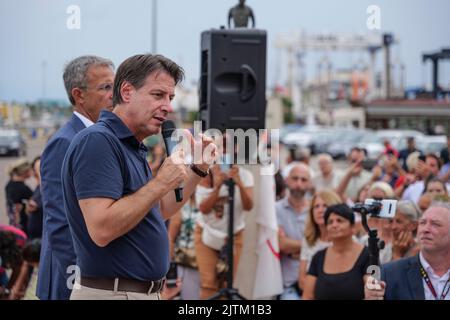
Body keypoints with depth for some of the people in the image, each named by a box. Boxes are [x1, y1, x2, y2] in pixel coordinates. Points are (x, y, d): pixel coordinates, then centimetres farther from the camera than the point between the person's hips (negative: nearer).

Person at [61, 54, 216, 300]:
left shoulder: (131, 146, 12)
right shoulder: (97, 140, -18)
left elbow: (160, 211, 22)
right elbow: (102, 229, -27)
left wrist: (198, 167, 12)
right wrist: (161, 183, -21)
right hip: (111, 291, -10)